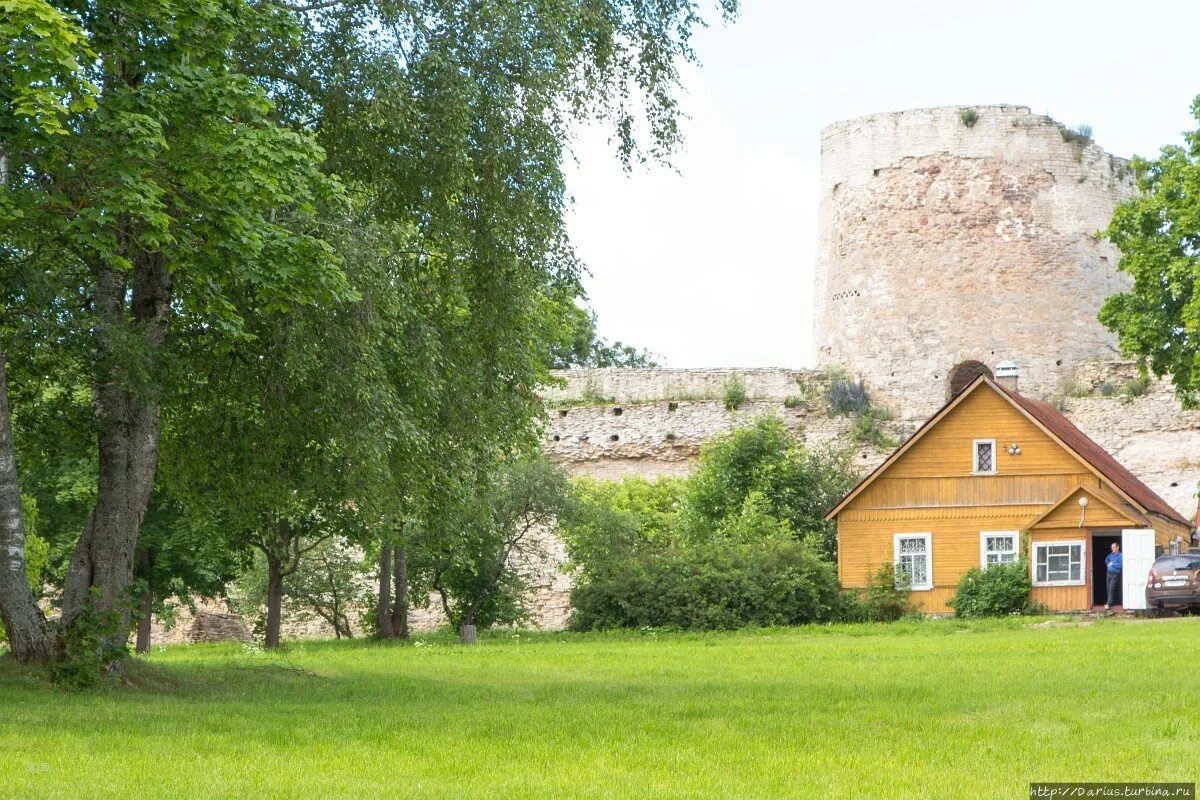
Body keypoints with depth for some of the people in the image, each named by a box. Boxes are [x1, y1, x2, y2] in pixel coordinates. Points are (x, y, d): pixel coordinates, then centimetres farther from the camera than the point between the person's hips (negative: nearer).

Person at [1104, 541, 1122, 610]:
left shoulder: (1120, 555, -13)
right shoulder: (1111, 554, 11)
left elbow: (1120, 565, -22)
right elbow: (1106, 559, 30)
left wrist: (1112, 564, -12)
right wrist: (1108, 564, 12)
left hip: (1115, 574, -8)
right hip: (1109, 573, 8)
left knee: (1111, 589, -11)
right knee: (1108, 588, 12)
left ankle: (1109, 604, -13)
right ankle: (1109, 601, 23)